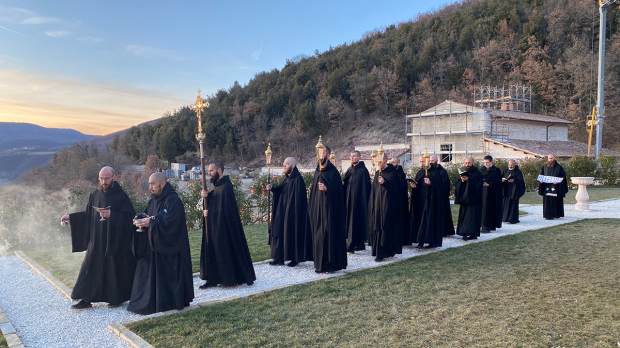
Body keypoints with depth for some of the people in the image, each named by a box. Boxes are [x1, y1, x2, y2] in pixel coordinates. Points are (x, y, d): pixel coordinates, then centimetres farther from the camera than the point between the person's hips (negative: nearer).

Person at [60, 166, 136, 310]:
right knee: (90, 268, 4)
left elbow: (130, 216, -14)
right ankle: (86, 299, 13)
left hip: (115, 240, -4)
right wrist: (70, 217, 3)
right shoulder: (95, 195, 6)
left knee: (114, 269, 4)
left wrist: (111, 214, -23)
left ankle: (116, 298, 19)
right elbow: (88, 215, 13)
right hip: (97, 240, 5)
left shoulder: (120, 195, -9)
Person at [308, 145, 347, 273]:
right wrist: (312, 208, 15)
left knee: (329, 233, -5)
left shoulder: (332, 171, -9)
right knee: (318, 234, 9)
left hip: (329, 207, -7)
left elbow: (339, 189, -11)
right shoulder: (317, 171, 12)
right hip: (317, 208, 7)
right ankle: (320, 263, 17)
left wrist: (327, 188, -26)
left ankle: (330, 264, 3)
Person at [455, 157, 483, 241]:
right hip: (464, 198, 6)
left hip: (473, 198, -6)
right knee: (463, 215, 5)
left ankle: (472, 233, -3)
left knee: (472, 215, -6)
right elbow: (458, 185, 8)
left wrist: (468, 180, -22)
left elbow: (478, 185, -15)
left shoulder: (477, 173, -5)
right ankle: (465, 233, 11)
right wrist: (461, 180, -12)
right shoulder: (462, 172, 11)